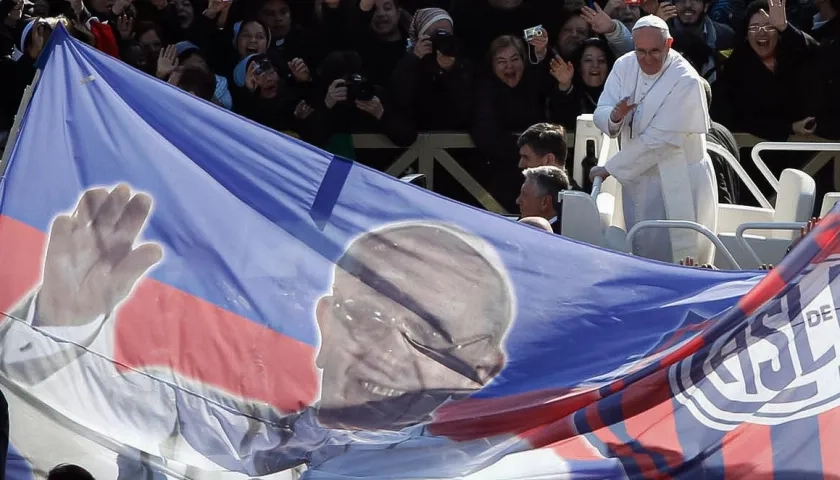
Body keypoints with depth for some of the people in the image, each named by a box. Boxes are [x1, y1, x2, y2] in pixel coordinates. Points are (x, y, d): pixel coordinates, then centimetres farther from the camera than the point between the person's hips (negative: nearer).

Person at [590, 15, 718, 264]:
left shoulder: (685, 81, -20)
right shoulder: (624, 67, -1)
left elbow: (659, 140, -22)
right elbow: (601, 115, 1)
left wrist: (610, 168, -16)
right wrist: (615, 116, -25)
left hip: (678, 184, -6)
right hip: (637, 177, 6)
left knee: (674, 259, -4)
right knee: (640, 254, 12)